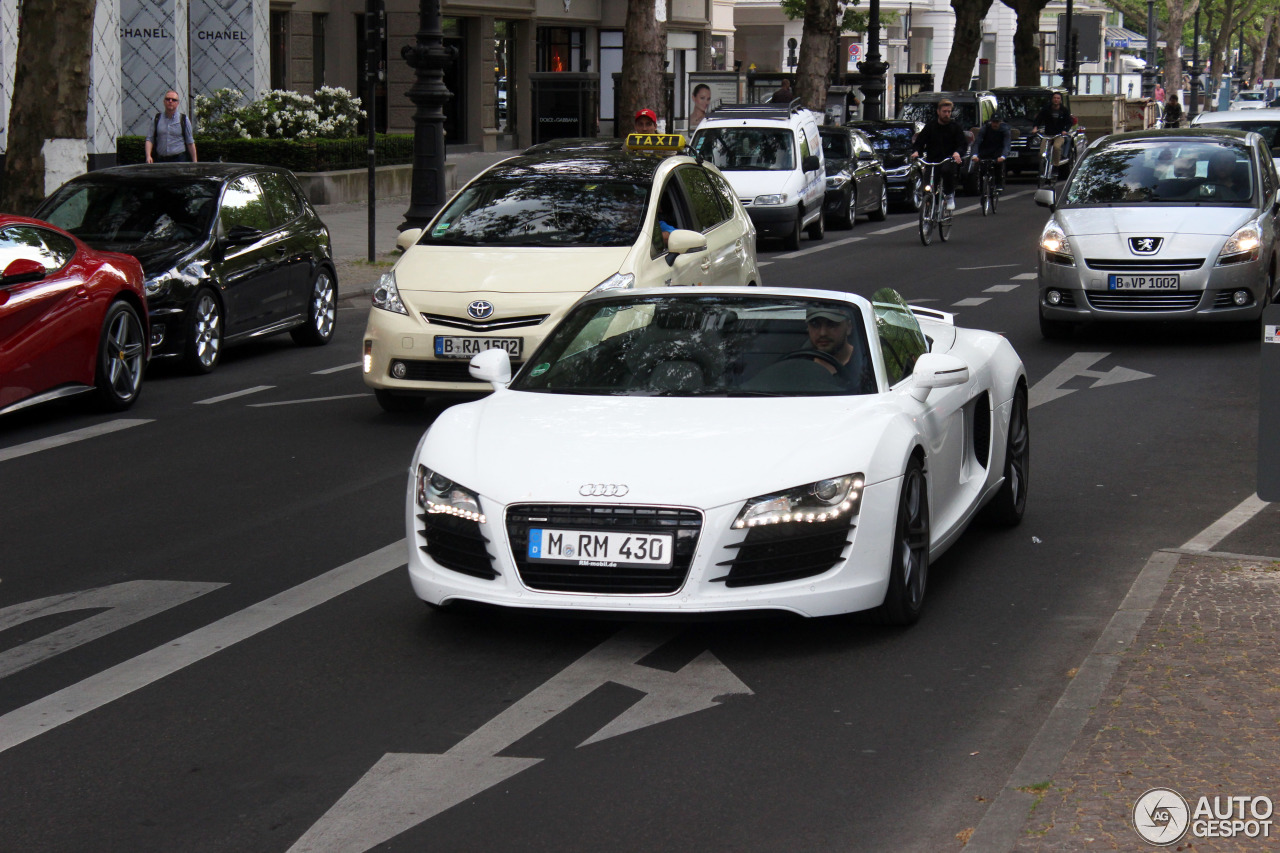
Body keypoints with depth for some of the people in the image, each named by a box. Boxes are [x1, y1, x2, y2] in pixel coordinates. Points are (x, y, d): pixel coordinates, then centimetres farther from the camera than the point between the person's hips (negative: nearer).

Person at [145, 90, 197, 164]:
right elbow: (149, 139, 6)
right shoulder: (157, 119, 11)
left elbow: (190, 143, 8)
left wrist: (195, 162, 4)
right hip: (161, 160, 2)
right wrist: (148, 156, -10)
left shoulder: (184, 120, 7)